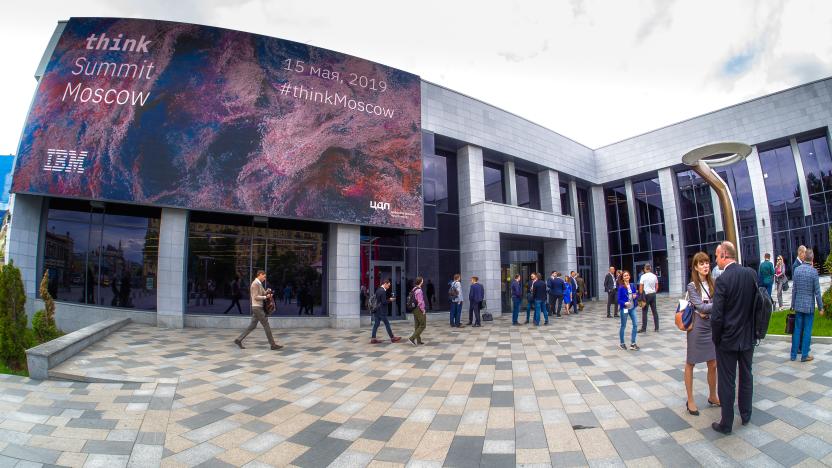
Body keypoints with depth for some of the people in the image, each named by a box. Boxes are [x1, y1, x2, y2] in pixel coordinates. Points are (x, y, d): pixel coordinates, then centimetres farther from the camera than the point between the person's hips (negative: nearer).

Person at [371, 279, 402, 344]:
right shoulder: (383, 291, -17)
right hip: (381, 311, -9)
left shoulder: (378, 290, 12)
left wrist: (388, 299, 13)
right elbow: (384, 302, -20)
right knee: (387, 324, 1)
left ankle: (373, 338, 8)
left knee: (376, 324, 9)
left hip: (377, 311, 9)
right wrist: (390, 300, -5)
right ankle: (392, 338, 10)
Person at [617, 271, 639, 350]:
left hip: (632, 308, 4)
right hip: (624, 308, -4)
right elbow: (619, 299, -9)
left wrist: (635, 296, -9)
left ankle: (633, 343, 10)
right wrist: (624, 303, -26)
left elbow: (636, 295, 13)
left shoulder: (632, 286, 4)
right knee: (623, 326, 7)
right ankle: (621, 343, 22)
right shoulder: (621, 287, -10)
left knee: (635, 324, -2)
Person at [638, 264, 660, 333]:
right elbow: (657, 287, 12)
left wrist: (641, 295, -3)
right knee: (654, 311, 11)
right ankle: (656, 327, 16)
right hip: (653, 294, 5)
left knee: (644, 312, -1)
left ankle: (644, 328, 0)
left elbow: (641, 287, -10)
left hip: (646, 294, -5)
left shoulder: (643, 276, -9)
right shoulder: (654, 276, 6)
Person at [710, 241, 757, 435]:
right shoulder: (752, 274, -4)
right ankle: (746, 415, 37)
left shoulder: (722, 279, -21)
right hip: (748, 338, 6)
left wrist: (715, 339, -6)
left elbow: (717, 316, -21)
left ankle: (726, 424, 16)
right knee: (746, 377, 21)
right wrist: (750, 328, 16)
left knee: (727, 382, 5)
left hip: (728, 339, -6)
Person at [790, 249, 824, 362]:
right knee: (807, 330, 5)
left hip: (798, 305, 3)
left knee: (797, 329, 10)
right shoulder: (814, 271, -12)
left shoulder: (796, 270, -1)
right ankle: (804, 355, 10)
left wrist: (793, 304, 12)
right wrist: (821, 307, 0)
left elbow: (794, 289, 4)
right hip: (809, 305, -3)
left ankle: (793, 354, 15)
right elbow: (817, 292, -9)